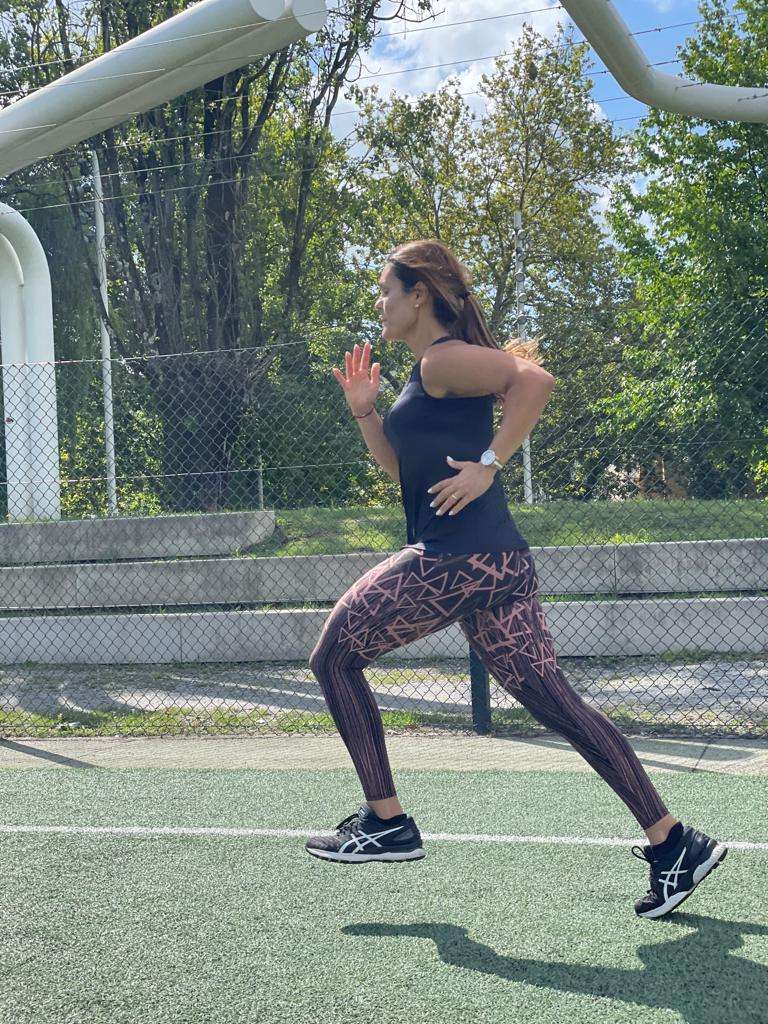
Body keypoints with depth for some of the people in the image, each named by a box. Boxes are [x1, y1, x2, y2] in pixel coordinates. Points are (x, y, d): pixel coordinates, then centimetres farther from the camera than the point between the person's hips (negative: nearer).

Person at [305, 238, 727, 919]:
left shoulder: (444, 358, -7)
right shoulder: (430, 368, 22)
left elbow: (536, 381, -23)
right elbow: (402, 466, 29)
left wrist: (488, 465, -20)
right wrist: (364, 410, 19)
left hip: (453, 559, -10)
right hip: (499, 560, 10)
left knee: (334, 657, 6)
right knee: (553, 701, 6)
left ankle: (386, 824, 9)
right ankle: (673, 843, 3)